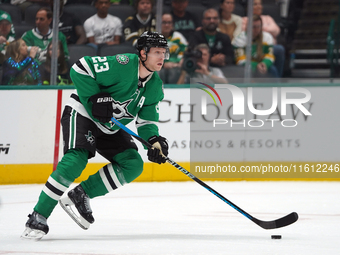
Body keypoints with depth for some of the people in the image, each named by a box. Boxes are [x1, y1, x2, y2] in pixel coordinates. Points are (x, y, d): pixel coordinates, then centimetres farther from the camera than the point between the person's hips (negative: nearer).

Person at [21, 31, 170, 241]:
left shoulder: (155, 86, 1)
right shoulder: (122, 65, -22)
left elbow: (147, 119, 4)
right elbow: (80, 68, -23)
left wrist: (154, 140, -16)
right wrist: (94, 99, -26)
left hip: (110, 128, 8)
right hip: (82, 114, -8)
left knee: (133, 165, -8)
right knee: (75, 161, -27)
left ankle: (81, 195, -3)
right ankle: (38, 217, -23)